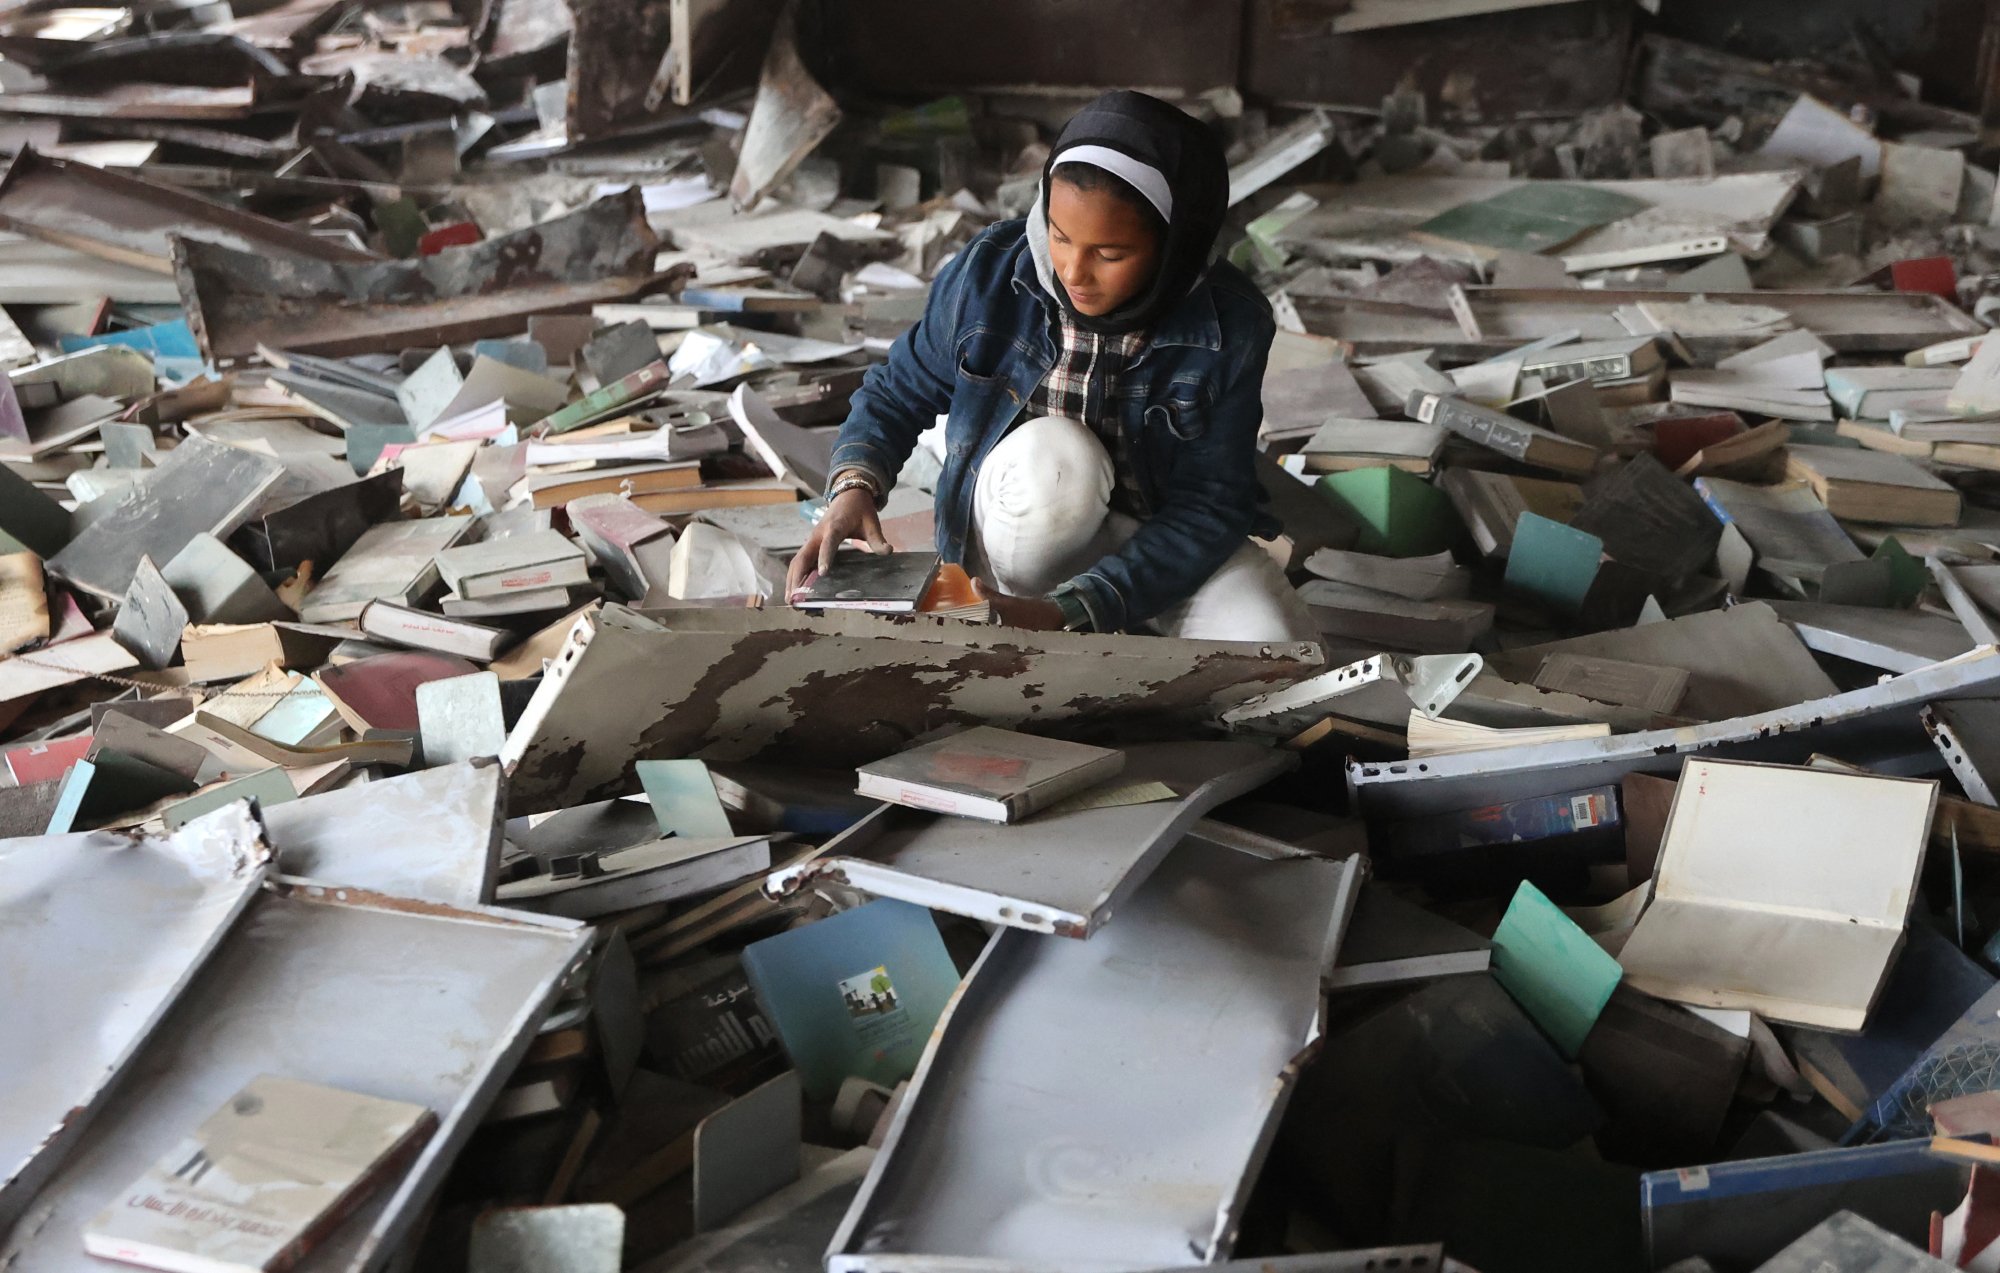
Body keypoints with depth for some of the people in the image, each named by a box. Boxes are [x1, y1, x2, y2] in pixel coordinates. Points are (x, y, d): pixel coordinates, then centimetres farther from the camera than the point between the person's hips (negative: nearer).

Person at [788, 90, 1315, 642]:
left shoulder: (1231, 327, -20)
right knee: (1052, 455, -36)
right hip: (1030, 529, 0)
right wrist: (855, 485, -23)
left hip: (1164, 536, 1)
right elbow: (898, 392, -1)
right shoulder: (988, 272, -17)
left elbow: (1206, 509, -20)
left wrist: (1065, 613, -32)